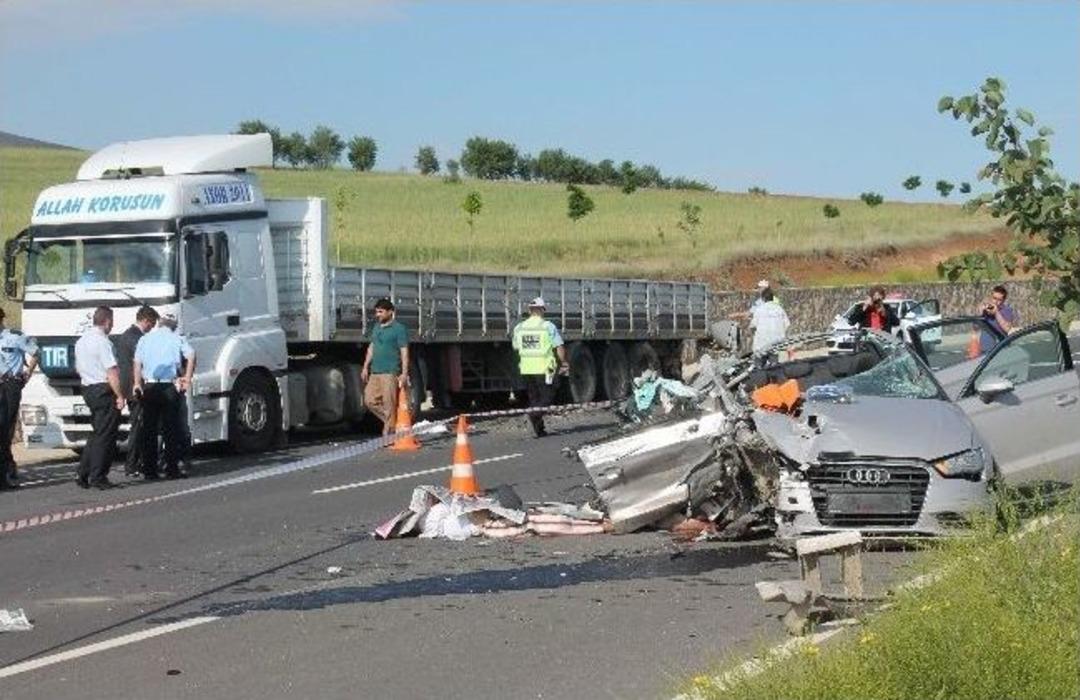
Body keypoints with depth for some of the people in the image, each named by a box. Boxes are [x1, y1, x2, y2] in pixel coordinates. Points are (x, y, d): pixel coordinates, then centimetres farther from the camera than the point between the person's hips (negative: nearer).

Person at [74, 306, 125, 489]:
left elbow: (78, 368, 20)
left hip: (88, 390, 9)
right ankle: (97, 477, -2)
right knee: (105, 435, -2)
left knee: (97, 432, 17)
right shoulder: (102, 342, -16)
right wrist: (120, 396, -18)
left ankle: (83, 475, 15)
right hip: (104, 390, -9)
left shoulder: (81, 341, 12)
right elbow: (112, 372, -20)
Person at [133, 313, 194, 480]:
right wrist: (187, 379, -6)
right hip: (169, 388, -2)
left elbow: (137, 364, 4)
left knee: (149, 430, 7)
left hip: (149, 388, 2)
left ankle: (149, 470, 7)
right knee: (171, 430, 3)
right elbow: (191, 355, -11)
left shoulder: (145, 339, 10)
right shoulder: (176, 339, 3)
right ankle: (172, 469, 1)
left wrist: (137, 383, 10)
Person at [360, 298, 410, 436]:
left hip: (390, 373, -7)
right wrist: (365, 367, 18)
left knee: (389, 404, -6)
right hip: (375, 372, 7)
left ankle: (388, 431, 0)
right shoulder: (376, 327, 16)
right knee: (370, 400, 5)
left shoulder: (399, 329, -6)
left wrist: (404, 373, -15)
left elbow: (404, 352, -9)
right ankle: (390, 421, 20)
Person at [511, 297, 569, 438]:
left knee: (533, 398, 13)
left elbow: (516, 348, 18)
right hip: (544, 368, -5)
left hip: (526, 368, 5)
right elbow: (559, 347, -8)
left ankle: (539, 430, 11)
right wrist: (563, 363, 5)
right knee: (547, 396, 4)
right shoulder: (548, 326, -7)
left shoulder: (519, 327, 6)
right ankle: (535, 413, -24)